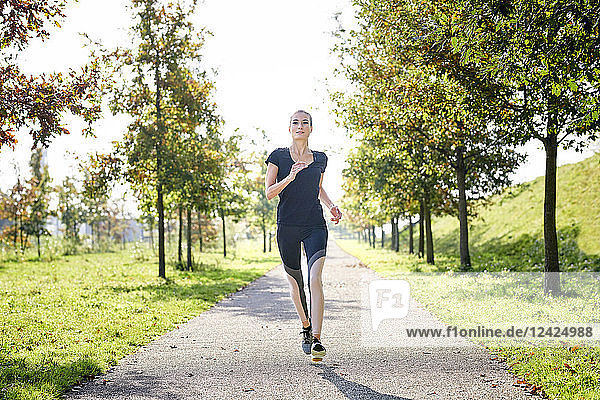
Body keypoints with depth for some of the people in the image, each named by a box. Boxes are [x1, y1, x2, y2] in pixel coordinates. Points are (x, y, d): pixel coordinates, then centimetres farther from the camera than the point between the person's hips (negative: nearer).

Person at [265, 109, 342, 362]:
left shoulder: (320, 159, 11)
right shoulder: (278, 156, 3)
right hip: (287, 226, 0)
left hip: (315, 225, 0)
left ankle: (316, 339, -21)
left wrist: (331, 206, 10)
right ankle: (306, 328, 35)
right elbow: (269, 193, -3)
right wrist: (290, 176, -18)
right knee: (295, 282, 10)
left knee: (315, 279, -18)